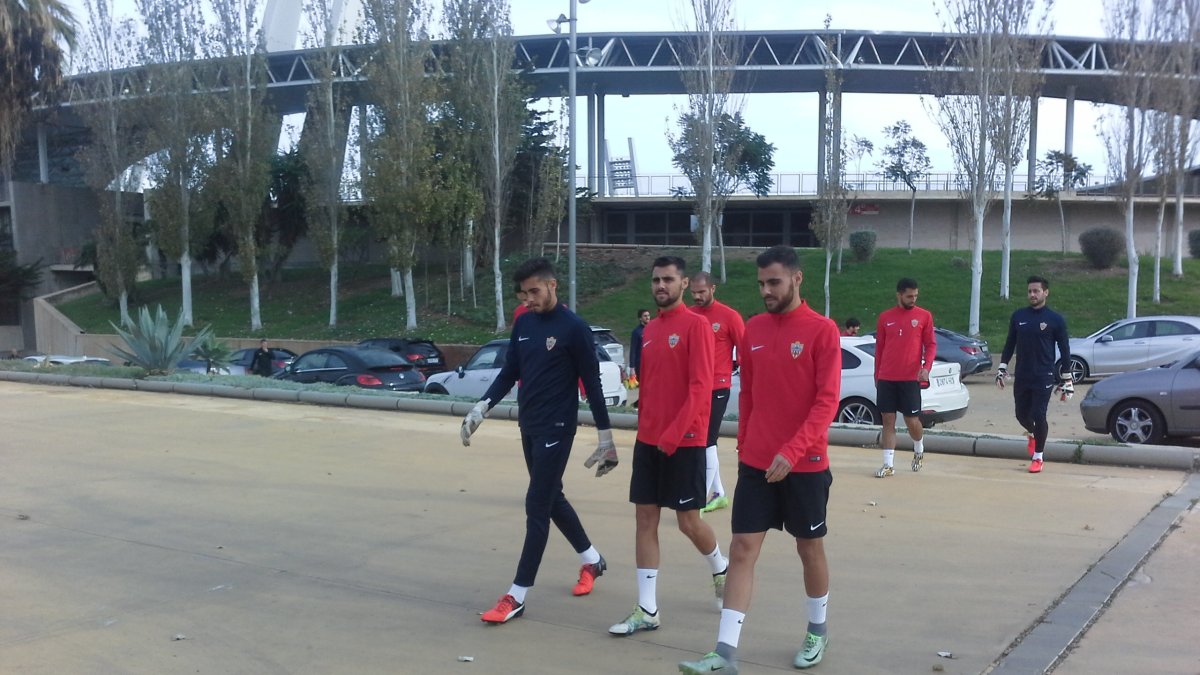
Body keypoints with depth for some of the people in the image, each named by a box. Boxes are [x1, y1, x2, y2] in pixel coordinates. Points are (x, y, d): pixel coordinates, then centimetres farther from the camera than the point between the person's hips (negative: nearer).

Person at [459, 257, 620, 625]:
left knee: (537, 506, -6)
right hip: (528, 426, 8)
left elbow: (592, 383, -9)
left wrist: (605, 436, -8)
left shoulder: (574, 327, -12)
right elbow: (509, 373, 11)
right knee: (551, 498, 17)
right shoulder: (523, 323, 7)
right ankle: (592, 560, 38)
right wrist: (482, 407, -3)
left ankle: (516, 597, -2)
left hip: (556, 428, -7)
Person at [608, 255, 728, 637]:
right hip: (648, 440, 7)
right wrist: (645, 430, 10)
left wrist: (673, 434, -21)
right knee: (645, 519, 4)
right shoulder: (649, 330, 12)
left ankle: (722, 569, 33)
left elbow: (701, 387, -16)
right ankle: (647, 610, 9)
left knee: (688, 521, 1)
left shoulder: (696, 325, -9)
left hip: (684, 441, -7)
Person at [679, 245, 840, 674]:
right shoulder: (753, 329, 6)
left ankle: (817, 631, 35)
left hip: (805, 464, -4)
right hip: (756, 463, 4)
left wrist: (792, 451, -23)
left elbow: (827, 401, -15)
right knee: (742, 550, -1)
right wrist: (744, 447, 10)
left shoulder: (822, 330, -9)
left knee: (810, 547, 12)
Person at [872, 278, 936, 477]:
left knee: (912, 420, 2)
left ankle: (919, 451, 33)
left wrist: (926, 367, -15)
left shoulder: (924, 316, 2)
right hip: (886, 379, 2)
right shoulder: (885, 318, 8)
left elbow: (931, 344, 2)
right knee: (888, 420, 1)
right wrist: (877, 376, 11)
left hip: (910, 378, -2)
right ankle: (888, 465, 5)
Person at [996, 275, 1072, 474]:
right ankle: (1033, 434, 43)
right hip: (1021, 377, 4)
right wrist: (1001, 369, 9)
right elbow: (1010, 344, 14)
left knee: (1038, 416, -9)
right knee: (1021, 414, 9)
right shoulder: (1018, 316, 6)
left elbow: (1064, 350, -1)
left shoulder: (1055, 320, -3)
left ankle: (1037, 457, 8)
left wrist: (1067, 380, -2)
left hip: (1044, 377, -4)